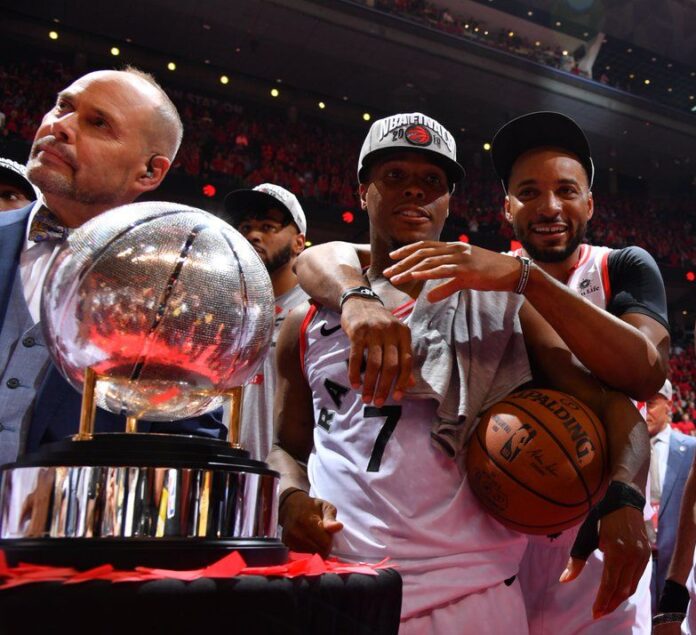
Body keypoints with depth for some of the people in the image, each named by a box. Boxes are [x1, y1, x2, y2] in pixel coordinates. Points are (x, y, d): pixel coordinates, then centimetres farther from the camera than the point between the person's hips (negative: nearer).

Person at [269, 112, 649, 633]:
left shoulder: (498, 305, 4)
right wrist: (292, 498, -4)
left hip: (471, 591, -1)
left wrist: (624, 495, -18)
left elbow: (612, 404, 1)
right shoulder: (308, 324, 8)